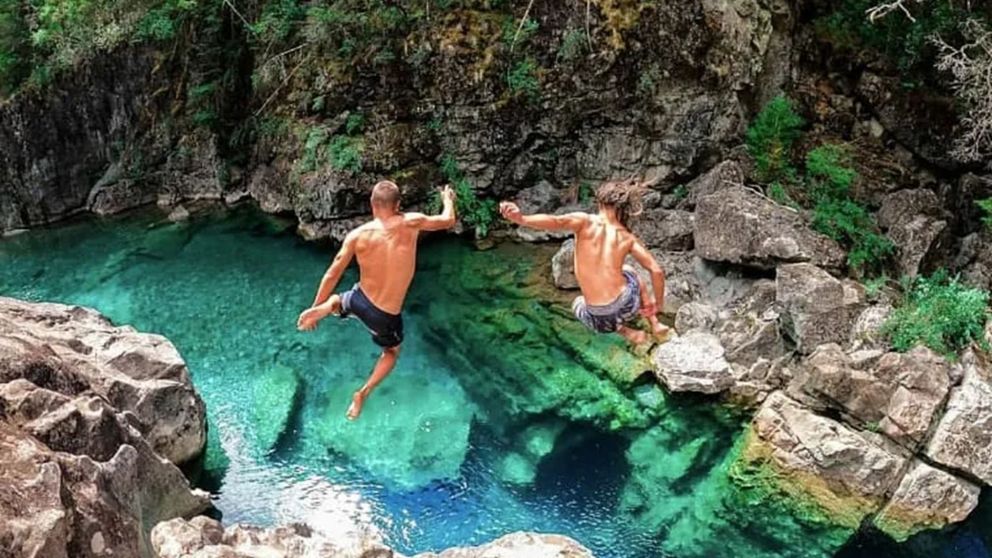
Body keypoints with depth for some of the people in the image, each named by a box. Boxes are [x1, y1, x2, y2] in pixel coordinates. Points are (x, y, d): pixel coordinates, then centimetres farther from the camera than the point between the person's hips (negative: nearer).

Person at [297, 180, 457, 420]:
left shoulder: (357, 235, -10)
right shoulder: (411, 223, -13)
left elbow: (332, 276, -4)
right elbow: (448, 221, 6)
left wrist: (316, 308, 9)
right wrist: (448, 199, 27)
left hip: (359, 301, 1)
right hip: (386, 315, -1)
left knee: (337, 300, 37)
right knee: (391, 352, 31)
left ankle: (325, 307, 1)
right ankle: (363, 393, 11)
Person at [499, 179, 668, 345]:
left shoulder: (585, 222, -5)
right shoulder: (628, 238, 2)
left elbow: (556, 222, -27)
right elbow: (657, 271, -3)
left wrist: (521, 219, -42)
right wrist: (658, 303, 14)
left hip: (601, 320, -2)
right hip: (628, 306, 2)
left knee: (578, 304, 37)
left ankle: (627, 332, 19)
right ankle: (655, 324, 34)